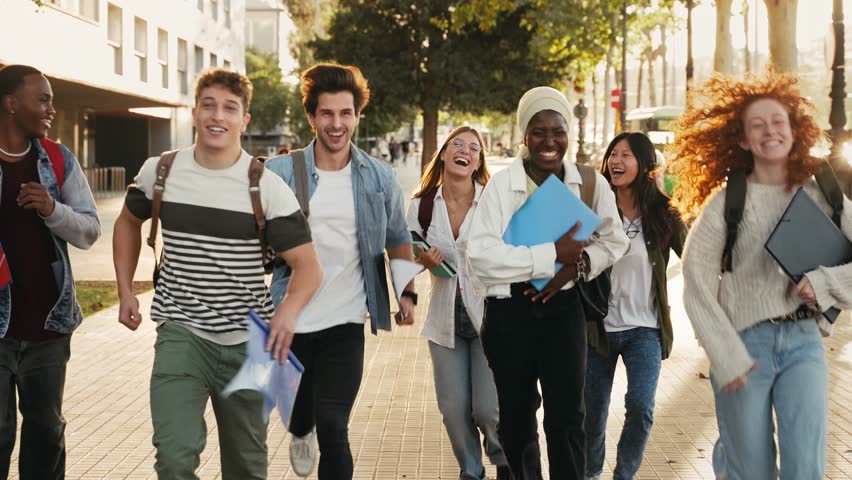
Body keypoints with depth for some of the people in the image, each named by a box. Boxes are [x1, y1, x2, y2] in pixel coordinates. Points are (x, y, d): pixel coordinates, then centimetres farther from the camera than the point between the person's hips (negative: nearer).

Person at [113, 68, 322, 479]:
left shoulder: (267, 188, -10)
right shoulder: (158, 172, -2)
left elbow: (307, 266, -13)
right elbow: (128, 222, 19)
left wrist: (288, 311, -33)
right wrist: (125, 292, 10)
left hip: (246, 340, 0)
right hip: (181, 332, 0)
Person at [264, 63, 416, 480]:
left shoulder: (379, 178, 1)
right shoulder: (280, 173, -5)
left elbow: (397, 238, 15)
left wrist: (408, 294, 11)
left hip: (344, 322, -1)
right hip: (288, 317, 1)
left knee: (333, 429, -8)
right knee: (298, 407, 20)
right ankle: (301, 433, 57)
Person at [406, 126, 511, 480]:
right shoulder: (421, 206, 2)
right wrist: (422, 261, -10)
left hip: (489, 317, -3)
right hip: (445, 318, 3)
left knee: (488, 409, -7)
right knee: (454, 409, 5)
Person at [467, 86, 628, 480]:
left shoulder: (591, 184, -3)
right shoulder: (501, 184, -11)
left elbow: (614, 240, 8)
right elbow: (480, 254, -20)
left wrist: (578, 263, -13)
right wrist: (551, 254, -24)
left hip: (562, 308, 1)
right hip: (509, 312, 0)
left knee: (566, 417, -5)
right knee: (517, 416, 14)